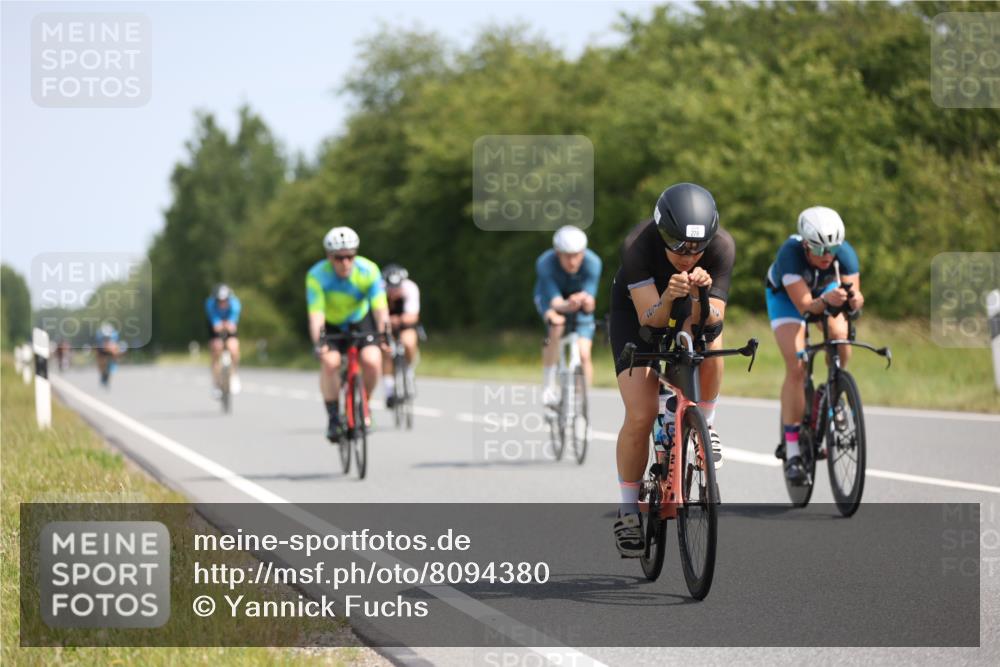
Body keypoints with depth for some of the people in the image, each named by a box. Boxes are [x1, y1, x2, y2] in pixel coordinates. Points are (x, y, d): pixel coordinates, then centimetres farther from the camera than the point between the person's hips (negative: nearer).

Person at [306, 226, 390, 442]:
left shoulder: (368, 270, -24)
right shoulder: (317, 276, -27)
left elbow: (380, 308, -30)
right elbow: (316, 314, -34)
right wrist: (318, 343, -50)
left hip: (361, 321, 1)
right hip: (331, 325, -1)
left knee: (371, 361, -24)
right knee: (330, 361, -29)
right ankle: (333, 417, -13)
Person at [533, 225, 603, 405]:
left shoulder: (592, 263, -32)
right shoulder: (545, 263, -34)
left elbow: (590, 302, -37)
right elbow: (555, 302, -40)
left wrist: (587, 302, -61)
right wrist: (567, 306, -63)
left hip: (579, 301, 1)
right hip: (551, 298, -1)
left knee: (584, 355, -13)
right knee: (557, 326, -33)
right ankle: (548, 385, -21)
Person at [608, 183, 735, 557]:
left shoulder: (722, 246, -31)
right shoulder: (638, 245, -36)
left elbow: (713, 317, -32)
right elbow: (650, 317, -37)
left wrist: (701, 296, -53)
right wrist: (669, 297, -57)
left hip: (692, 308, 2)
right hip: (635, 311, -2)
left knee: (709, 340, -33)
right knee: (640, 416, -14)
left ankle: (703, 423, -4)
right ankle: (628, 513, 3)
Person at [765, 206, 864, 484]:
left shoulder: (844, 252, -32)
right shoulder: (790, 254, -40)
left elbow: (853, 293, -35)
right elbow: (805, 307, -44)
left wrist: (854, 300, -57)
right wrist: (826, 300, -64)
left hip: (826, 290, 3)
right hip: (786, 294, -3)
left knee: (842, 339, -24)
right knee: (796, 367, -17)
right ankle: (792, 451, -14)